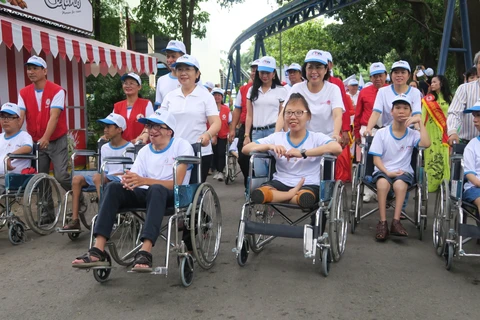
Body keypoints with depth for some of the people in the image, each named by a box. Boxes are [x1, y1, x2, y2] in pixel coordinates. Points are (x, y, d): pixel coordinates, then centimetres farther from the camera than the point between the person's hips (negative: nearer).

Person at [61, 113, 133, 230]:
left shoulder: (129, 147, -1)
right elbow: (104, 171, 17)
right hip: (105, 179, 7)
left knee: (97, 177, -34)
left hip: (121, 180, -7)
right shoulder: (104, 148, 18)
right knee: (77, 179, -13)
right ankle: (74, 220, -15)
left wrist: (113, 175, -14)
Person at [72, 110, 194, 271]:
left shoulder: (182, 146, -4)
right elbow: (134, 178, 2)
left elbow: (177, 183, -17)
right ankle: (98, 251, -30)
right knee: (113, 187, -21)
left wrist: (144, 181, -31)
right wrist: (127, 181, -25)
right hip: (146, 193, 5)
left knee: (156, 189, -39)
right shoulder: (145, 151, 12)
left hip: (172, 195, -5)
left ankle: (145, 253, -49)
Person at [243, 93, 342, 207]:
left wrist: (303, 153, -26)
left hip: (308, 184, -4)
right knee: (257, 194, -30)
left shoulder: (317, 137, 1)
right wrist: (270, 146, -12)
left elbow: (337, 148, -20)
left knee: (305, 198, -41)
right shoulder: (276, 137, 10)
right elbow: (245, 149, 7)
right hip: (281, 183, 4)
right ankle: (292, 194, -7)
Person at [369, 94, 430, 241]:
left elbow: (426, 144, -18)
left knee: (400, 184, -35)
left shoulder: (412, 134, 4)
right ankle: (383, 222, -28)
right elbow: (376, 159, -2)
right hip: (383, 171, 0)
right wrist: (388, 173, -18)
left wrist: (420, 122, -11)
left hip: (404, 172, 1)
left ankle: (396, 222, -27)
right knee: (383, 182, -35)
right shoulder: (381, 133, 2)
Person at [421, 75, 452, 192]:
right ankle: (431, 183, 3)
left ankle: (443, 182, 9)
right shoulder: (428, 98, 2)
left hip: (444, 132, 2)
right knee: (432, 156, -2)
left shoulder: (449, 98, 9)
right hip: (432, 132, -2)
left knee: (444, 156, 2)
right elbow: (423, 116, -2)